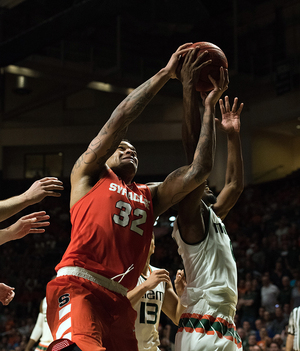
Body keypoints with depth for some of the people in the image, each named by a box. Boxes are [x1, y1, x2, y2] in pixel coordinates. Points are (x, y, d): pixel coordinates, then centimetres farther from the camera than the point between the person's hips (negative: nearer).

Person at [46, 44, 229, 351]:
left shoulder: (150, 196, 28)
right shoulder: (88, 175, 18)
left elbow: (198, 170, 17)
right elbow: (120, 118, 8)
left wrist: (209, 106, 20)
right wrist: (166, 73, 10)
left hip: (119, 300, 6)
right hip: (76, 287, -6)